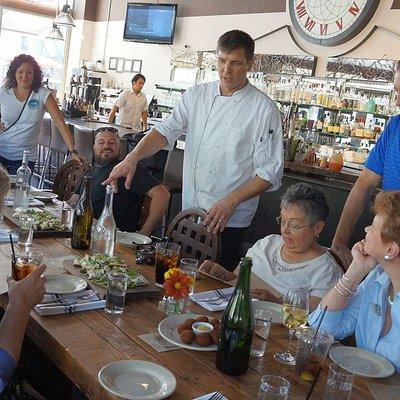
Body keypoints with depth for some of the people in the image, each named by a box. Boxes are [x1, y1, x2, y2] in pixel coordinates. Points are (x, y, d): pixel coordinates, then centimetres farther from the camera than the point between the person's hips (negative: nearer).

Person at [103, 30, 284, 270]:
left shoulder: (264, 109, -8)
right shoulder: (197, 95, 6)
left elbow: (270, 171, -9)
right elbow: (166, 131, -4)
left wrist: (231, 201, -20)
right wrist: (133, 157, -21)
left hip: (230, 220, -4)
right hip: (190, 210, 4)